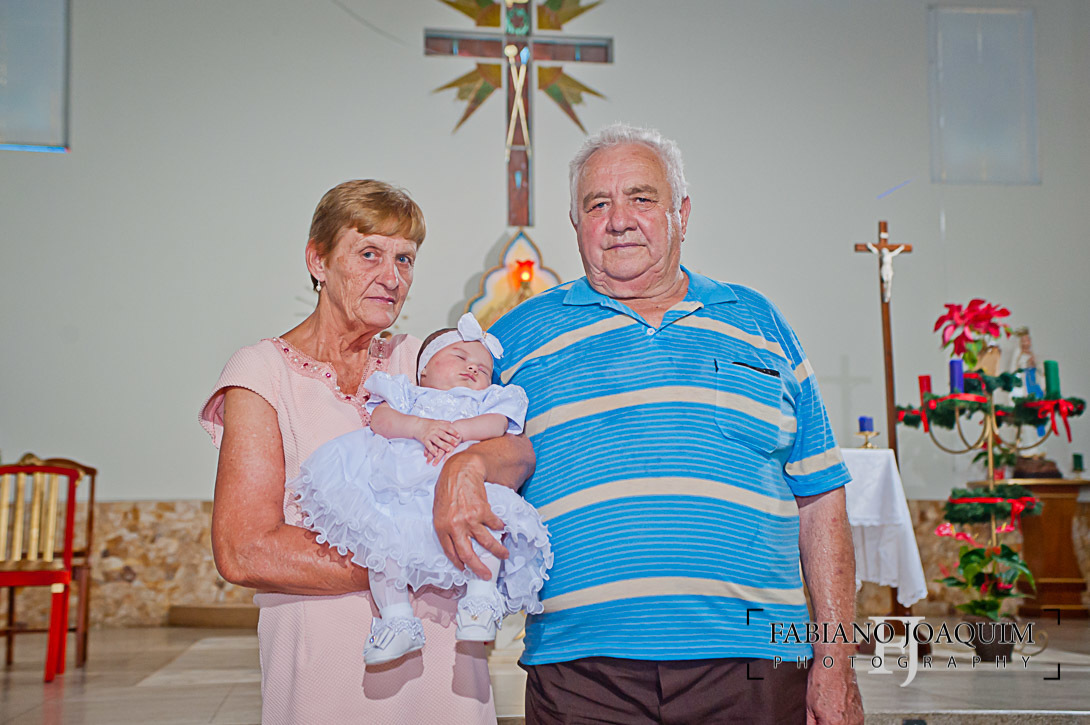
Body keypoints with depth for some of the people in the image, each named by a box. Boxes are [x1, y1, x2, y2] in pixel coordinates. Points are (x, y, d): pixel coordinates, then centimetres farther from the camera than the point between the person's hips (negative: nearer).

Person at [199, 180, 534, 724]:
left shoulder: (418, 363, 10)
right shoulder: (264, 371, -3)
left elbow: (522, 450, -4)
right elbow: (243, 552, -13)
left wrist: (467, 465, -27)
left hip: (442, 656, 4)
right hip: (325, 654, -3)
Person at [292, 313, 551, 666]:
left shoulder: (487, 400, 32)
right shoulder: (408, 393, 29)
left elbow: (498, 424, 8)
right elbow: (381, 419, 7)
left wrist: (457, 431, -11)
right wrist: (421, 427, -12)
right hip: (401, 484, 1)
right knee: (380, 538, -21)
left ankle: (481, 597, -20)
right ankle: (396, 619, -9)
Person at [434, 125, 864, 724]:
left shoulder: (758, 323, 12)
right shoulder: (519, 335, 9)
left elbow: (819, 502, 10)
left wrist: (834, 660, 5)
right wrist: (457, 467, -10)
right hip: (580, 673, 0)